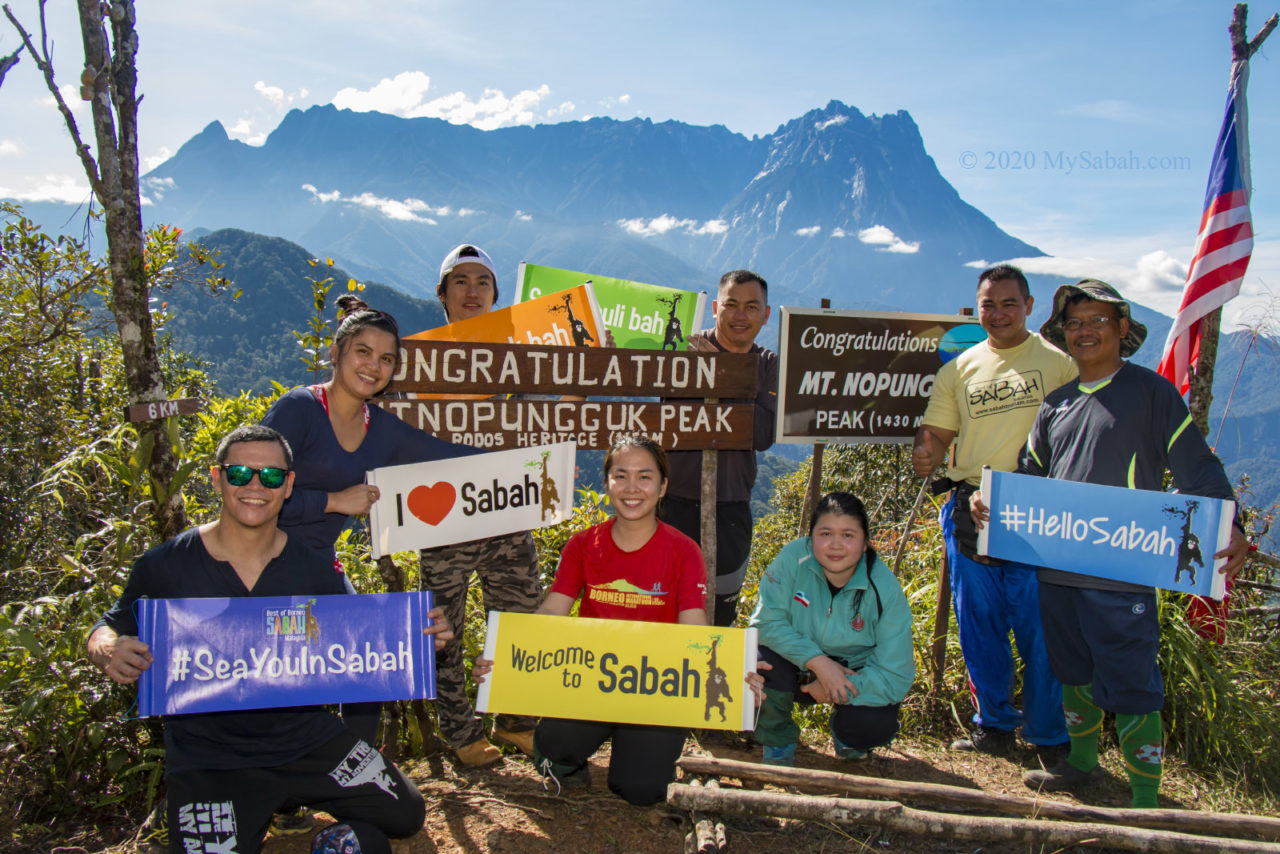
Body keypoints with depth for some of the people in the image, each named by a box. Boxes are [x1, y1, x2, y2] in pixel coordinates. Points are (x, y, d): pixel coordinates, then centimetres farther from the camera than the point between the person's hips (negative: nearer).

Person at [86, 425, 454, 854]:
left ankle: (290, 796, 23)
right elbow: (105, 630, 2)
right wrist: (110, 652, -23)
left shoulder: (315, 568, -4)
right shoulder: (164, 566, -10)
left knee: (406, 815, 6)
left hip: (307, 736, 3)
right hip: (207, 756, -2)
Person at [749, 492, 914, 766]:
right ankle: (778, 744, -1)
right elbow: (766, 621, -22)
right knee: (765, 660, -32)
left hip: (854, 675, 0)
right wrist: (817, 661, -33)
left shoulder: (885, 589, -21)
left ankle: (844, 728, 12)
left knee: (876, 727, -29)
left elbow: (896, 676, -18)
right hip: (801, 667, 0)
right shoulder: (793, 558, -22)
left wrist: (835, 691, -27)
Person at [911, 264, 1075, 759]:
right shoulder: (959, 370, 12)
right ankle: (995, 725, 29)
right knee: (979, 631, 12)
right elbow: (936, 433, 13)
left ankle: (1049, 738, 19)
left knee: (1041, 632, 1)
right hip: (969, 512, 4)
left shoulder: (1059, 362, 2)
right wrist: (924, 456, -11)